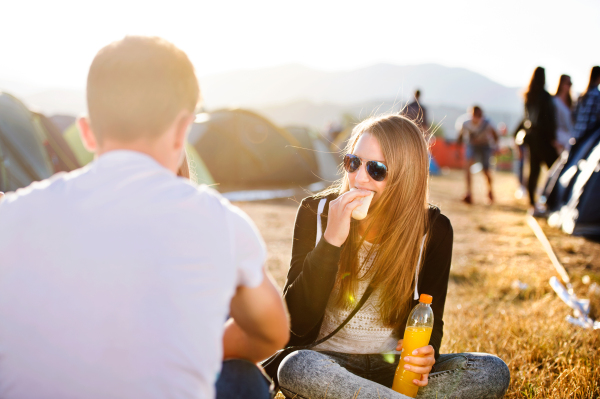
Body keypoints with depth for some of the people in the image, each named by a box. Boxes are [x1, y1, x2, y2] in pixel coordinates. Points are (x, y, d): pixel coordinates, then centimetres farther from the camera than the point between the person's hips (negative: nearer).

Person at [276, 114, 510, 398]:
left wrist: (427, 353, -19)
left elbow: (431, 318, 5)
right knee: (296, 368, -36)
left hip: (395, 365, 2)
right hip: (329, 361, -2)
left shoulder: (433, 229, -5)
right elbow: (297, 321, -14)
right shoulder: (316, 213, -8)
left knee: (492, 371, -21)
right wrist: (331, 242, -26)